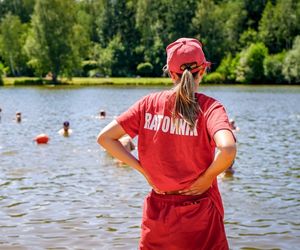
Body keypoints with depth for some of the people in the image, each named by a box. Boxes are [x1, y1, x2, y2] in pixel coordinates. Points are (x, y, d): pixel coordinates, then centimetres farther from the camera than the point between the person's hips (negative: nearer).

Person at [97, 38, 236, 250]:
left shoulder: (149, 103, -2)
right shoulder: (209, 106, -12)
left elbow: (105, 138, -2)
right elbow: (227, 149, -30)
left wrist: (143, 169, 0)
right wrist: (206, 179, -13)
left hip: (157, 211, 3)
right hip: (200, 214, -3)